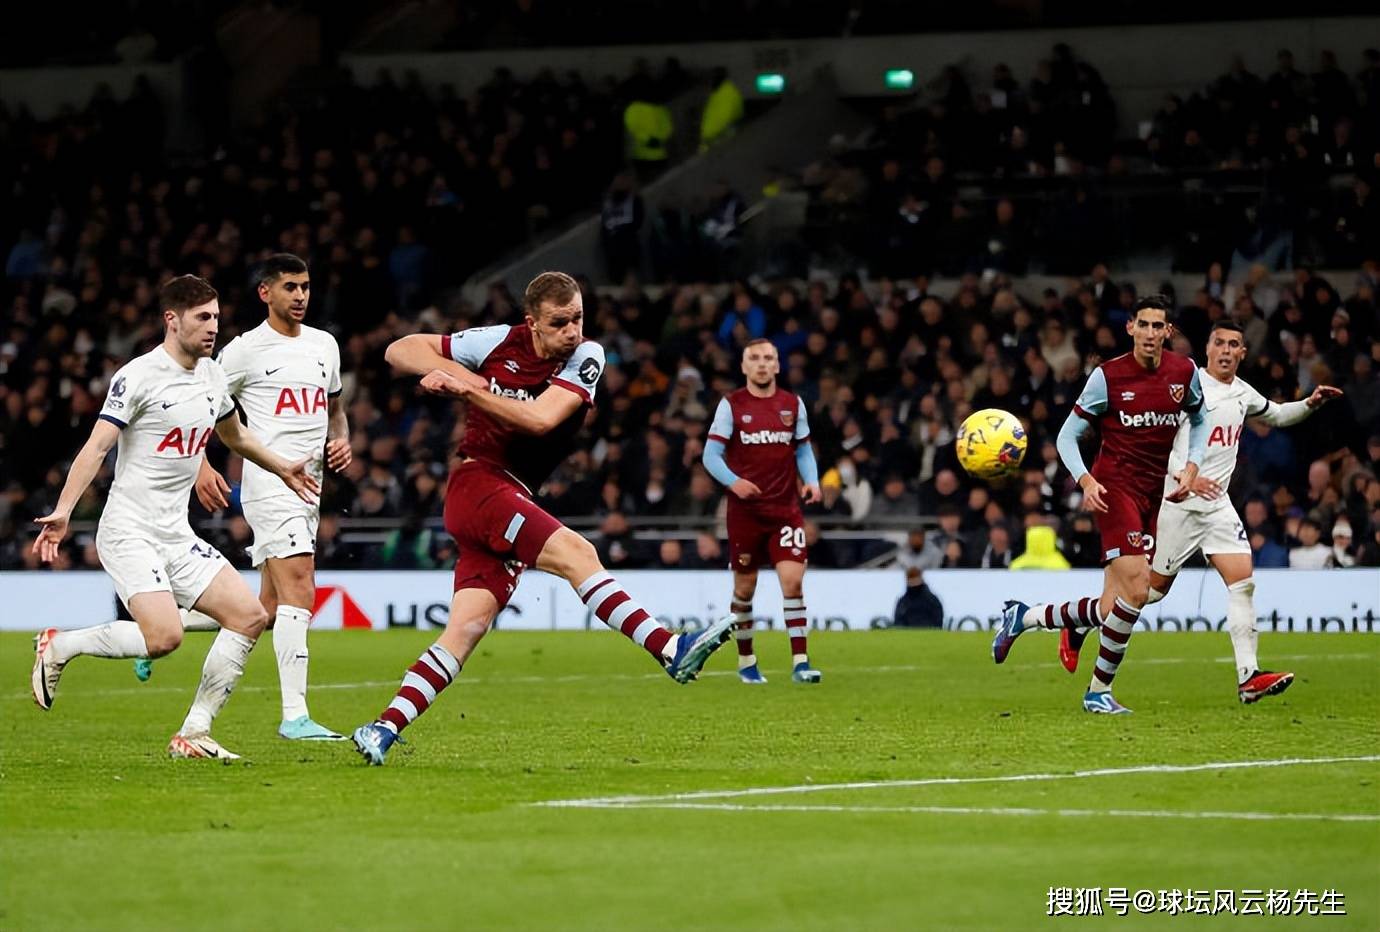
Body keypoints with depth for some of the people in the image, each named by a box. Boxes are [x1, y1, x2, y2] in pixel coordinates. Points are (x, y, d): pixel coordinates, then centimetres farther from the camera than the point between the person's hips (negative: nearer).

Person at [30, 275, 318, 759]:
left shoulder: (213, 375, 11)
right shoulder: (138, 376, -12)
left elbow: (234, 434, 32)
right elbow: (97, 447, -17)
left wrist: (281, 468, 41)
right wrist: (63, 511, -26)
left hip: (177, 534, 8)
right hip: (130, 532, -8)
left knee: (249, 616, -3)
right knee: (164, 636, -24)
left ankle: (194, 733, 3)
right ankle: (59, 646, 0)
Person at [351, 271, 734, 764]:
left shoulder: (586, 357, 0)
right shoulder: (499, 342, -3)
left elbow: (540, 419, -16)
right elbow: (399, 350, 5)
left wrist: (466, 388, -20)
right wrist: (457, 372, -13)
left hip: (513, 498, 5)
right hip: (477, 481, -5)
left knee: (466, 629, -3)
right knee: (574, 552, -24)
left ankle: (383, 729, -3)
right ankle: (671, 650, -32)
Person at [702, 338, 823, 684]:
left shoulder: (793, 404, 8)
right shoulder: (731, 405, 0)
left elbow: (803, 449, 16)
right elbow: (711, 454, -3)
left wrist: (811, 481, -3)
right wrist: (733, 481, -20)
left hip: (785, 509, 1)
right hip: (745, 509, -1)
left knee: (793, 580, -13)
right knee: (745, 587, 6)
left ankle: (800, 662, -13)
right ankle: (746, 661, 22)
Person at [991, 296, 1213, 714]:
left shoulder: (1184, 372, 4)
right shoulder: (1108, 376, -7)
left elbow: (1199, 420, 23)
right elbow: (1068, 435, -1)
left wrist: (1191, 468, 7)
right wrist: (1086, 481, -18)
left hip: (1152, 494, 5)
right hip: (1115, 487, -5)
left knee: (1112, 610, 1)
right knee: (1136, 586, -21)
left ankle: (1023, 617, 23)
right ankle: (1099, 689, -6)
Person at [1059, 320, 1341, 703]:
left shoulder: (1244, 393, 11)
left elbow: (1277, 415, 32)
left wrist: (1310, 403, 14)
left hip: (1216, 504, 6)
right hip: (1177, 503, -6)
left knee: (1243, 582, -9)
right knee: (1151, 588, 0)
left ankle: (1248, 677, -12)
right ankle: (1077, 628, 21)